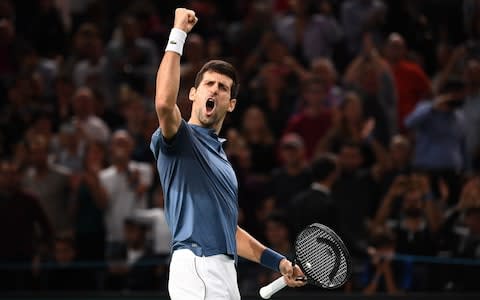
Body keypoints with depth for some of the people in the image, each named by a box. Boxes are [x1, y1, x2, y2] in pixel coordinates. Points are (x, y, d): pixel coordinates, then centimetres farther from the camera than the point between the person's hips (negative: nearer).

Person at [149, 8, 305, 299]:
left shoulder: (220, 157, 26)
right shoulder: (180, 139, 0)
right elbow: (164, 102, -25)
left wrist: (278, 261, 26)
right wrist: (178, 34, -20)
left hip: (223, 273, 9)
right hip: (196, 267, -9)